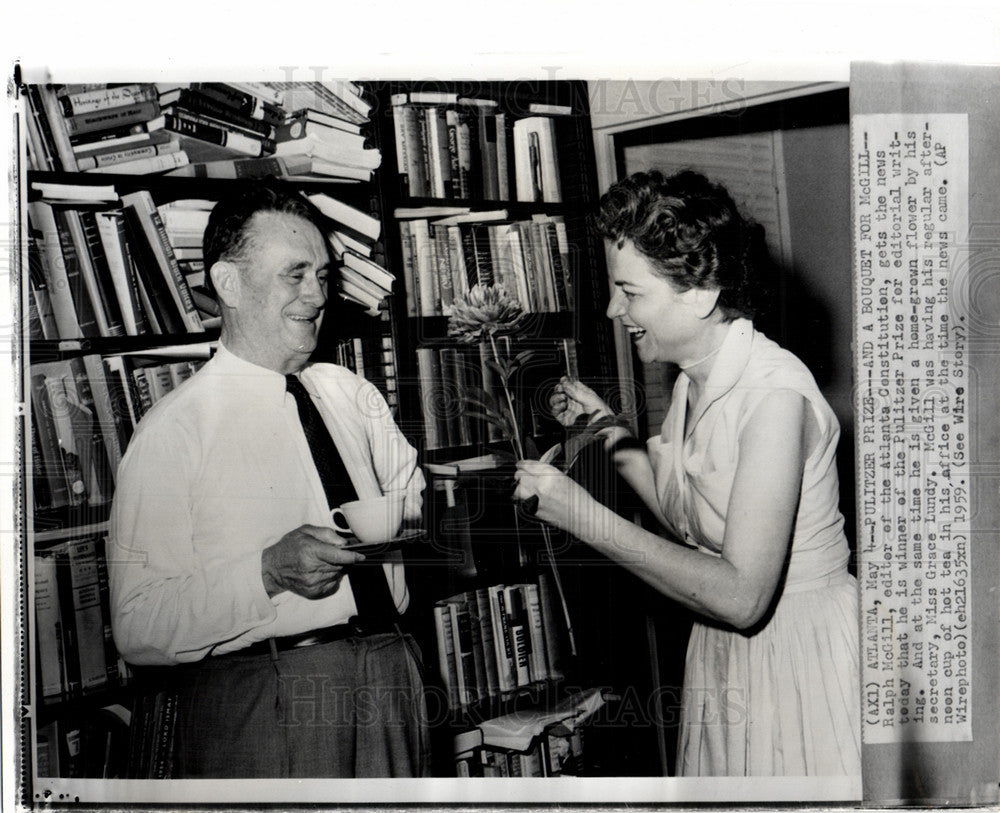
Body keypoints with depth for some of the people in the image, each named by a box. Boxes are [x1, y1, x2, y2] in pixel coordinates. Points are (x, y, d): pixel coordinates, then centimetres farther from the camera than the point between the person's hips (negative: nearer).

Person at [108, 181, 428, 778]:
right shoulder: (172, 432, -8)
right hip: (260, 710, -5)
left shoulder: (354, 397, 10)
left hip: (391, 686, 5)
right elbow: (138, 629, -13)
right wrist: (270, 571, -24)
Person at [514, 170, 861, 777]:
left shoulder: (774, 392, -24)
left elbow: (742, 597, -29)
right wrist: (610, 432, 5)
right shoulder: (695, 380, 3)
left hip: (803, 658, -8)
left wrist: (587, 517, -26)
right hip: (721, 659, 8)